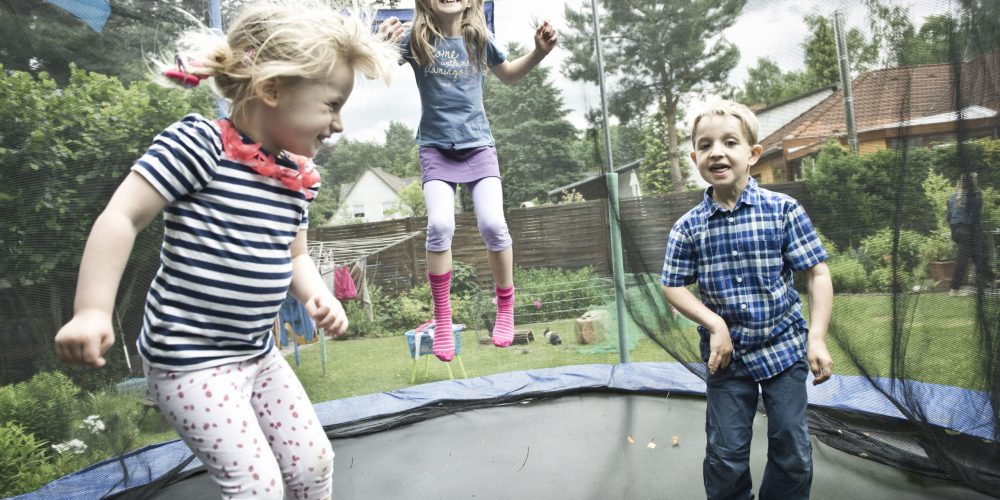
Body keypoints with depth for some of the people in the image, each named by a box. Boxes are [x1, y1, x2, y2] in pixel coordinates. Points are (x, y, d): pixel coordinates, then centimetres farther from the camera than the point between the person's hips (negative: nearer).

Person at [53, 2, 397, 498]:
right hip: (190, 359, -7)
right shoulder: (199, 144, -18)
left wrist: (317, 295, -5)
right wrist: (91, 311, -20)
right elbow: (120, 217, -17)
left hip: (258, 354, 8)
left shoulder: (299, 177, 3)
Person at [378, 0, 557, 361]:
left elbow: (509, 75, 20)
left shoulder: (479, 39, 4)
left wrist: (539, 52, 4)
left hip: (478, 144, 2)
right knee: (440, 226, -18)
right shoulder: (415, 39, -3)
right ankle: (442, 320, -1)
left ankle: (506, 307, 10)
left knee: (493, 224, -13)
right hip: (436, 147, -1)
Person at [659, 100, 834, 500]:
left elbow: (818, 273, -7)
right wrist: (715, 324, -13)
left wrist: (817, 337, -15)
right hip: (727, 352, 1)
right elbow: (673, 287, -1)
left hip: (783, 346, 0)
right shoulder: (688, 227, -6)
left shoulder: (783, 209, -9)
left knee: (793, 451, 10)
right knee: (726, 454, 8)